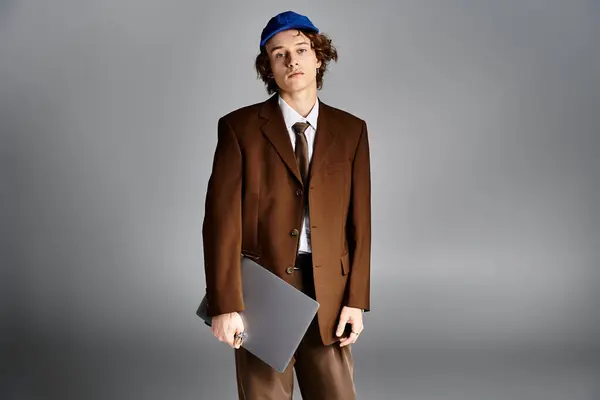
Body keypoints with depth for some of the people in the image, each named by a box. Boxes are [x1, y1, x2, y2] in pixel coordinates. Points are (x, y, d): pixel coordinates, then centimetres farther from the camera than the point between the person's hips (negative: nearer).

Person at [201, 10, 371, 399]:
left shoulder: (351, 130, 5)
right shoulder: (240, 127, -3)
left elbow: (359, 221, 4)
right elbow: (222, 219, -8)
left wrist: (356, 300, -1)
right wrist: (225, 305, -13)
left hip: (328, 294, 2)